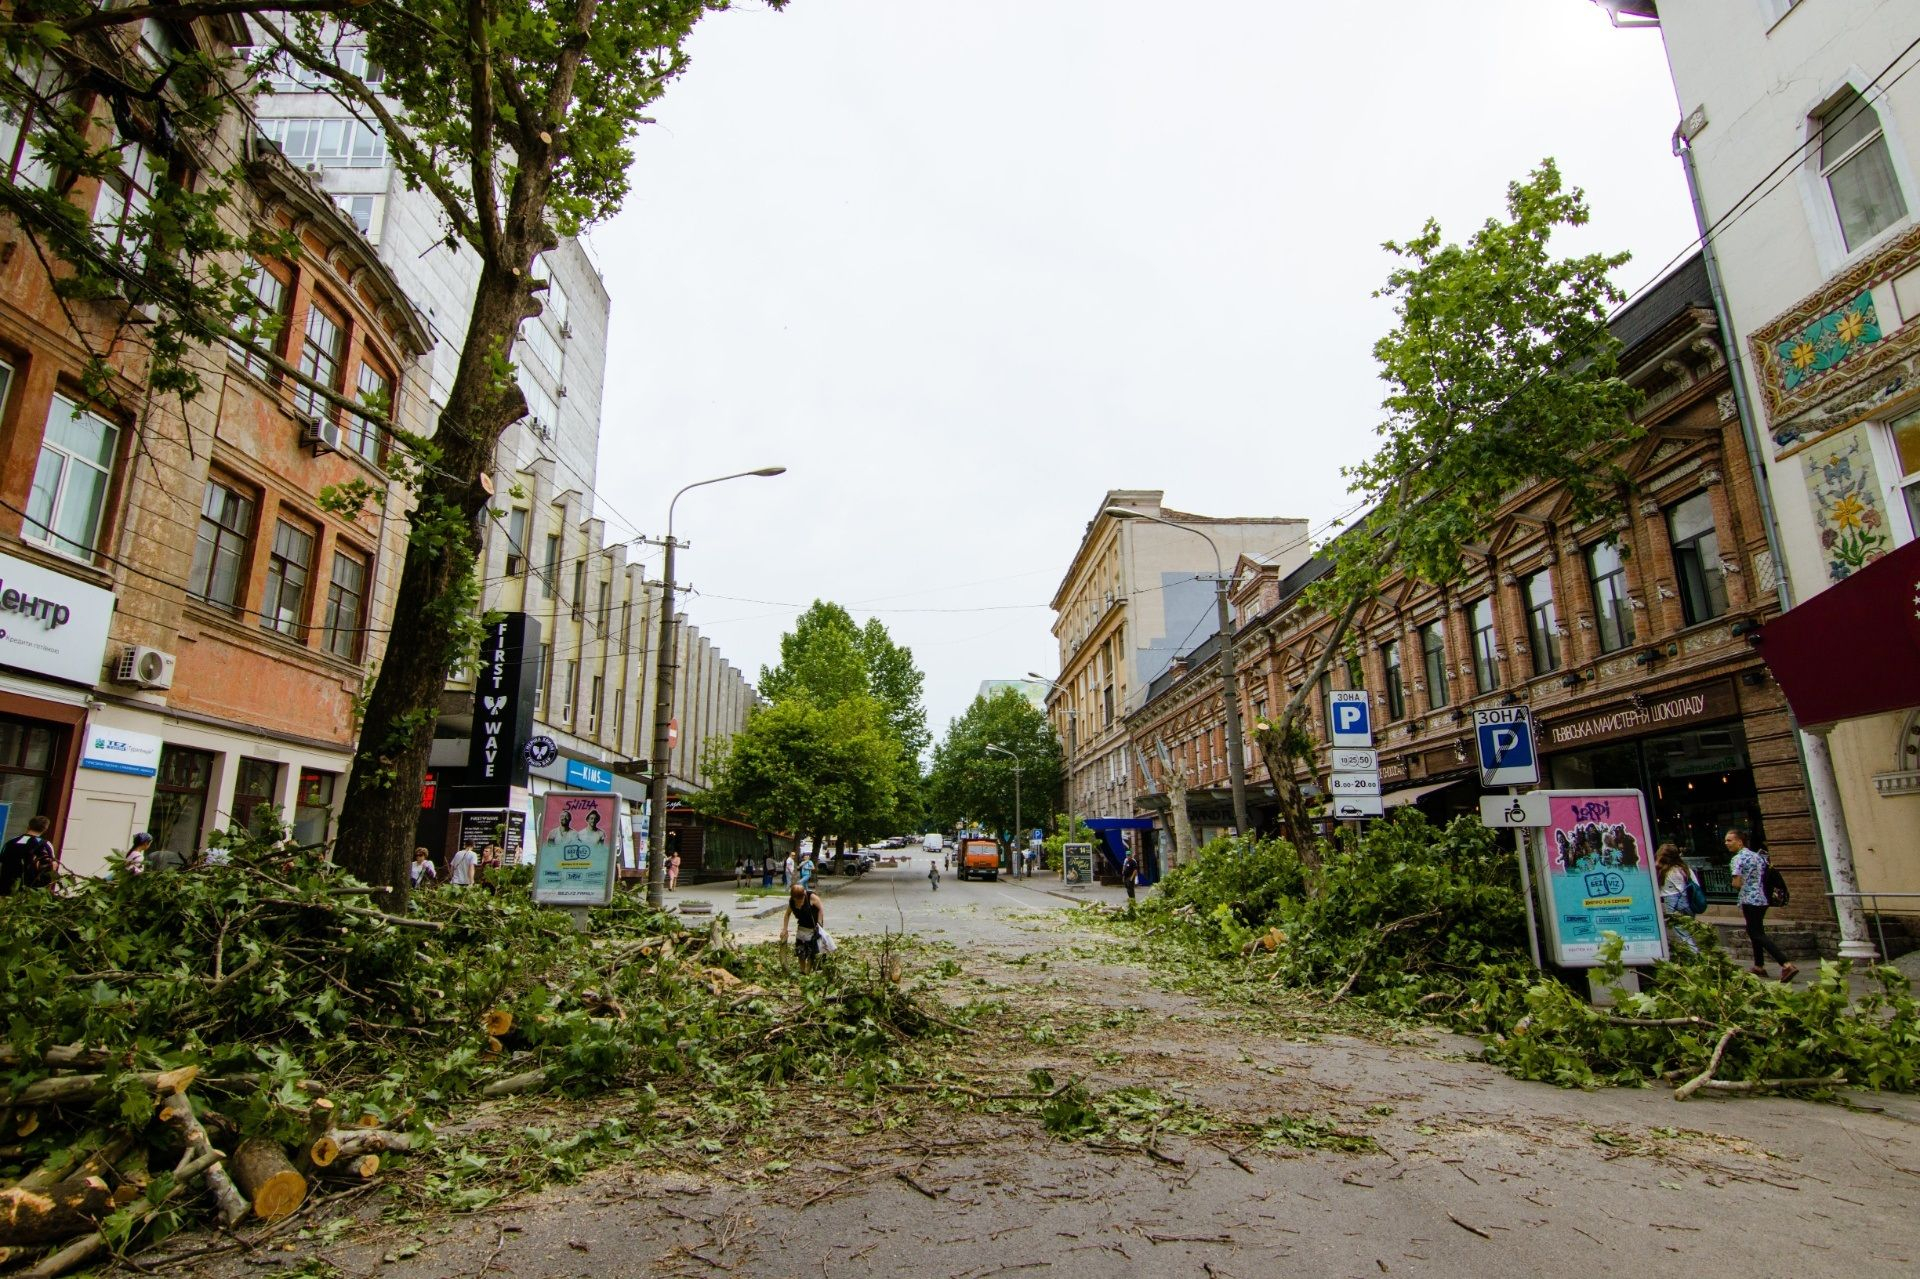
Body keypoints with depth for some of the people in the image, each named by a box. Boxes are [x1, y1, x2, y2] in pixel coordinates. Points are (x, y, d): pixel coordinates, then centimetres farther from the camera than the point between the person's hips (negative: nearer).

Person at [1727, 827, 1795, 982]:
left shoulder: (1738, 858, -13)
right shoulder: (1757, 855, 13)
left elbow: (1736, 883, -17)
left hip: (1750, 900, -9)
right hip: (1762, 899, 9)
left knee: (1757, 934, -7)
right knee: (1754, 931, 18)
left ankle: (1787, 965, -18)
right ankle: (1759, 966, 23)